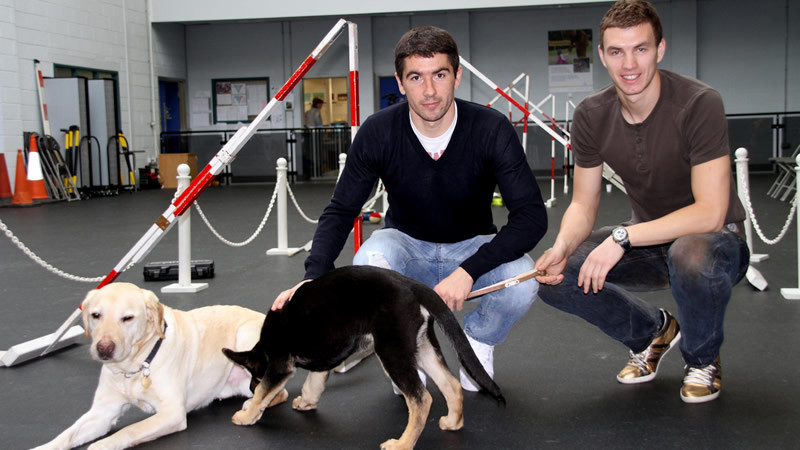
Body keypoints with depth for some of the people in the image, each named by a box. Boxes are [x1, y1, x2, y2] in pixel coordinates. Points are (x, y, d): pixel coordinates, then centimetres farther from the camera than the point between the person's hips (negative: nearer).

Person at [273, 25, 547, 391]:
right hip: (407, 245, 1)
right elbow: (340, 211, -11)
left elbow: (532, 215, -25)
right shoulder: (378, 132, -19)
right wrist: (313, 277, -28)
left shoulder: (491, 129, -22)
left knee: (521, 279, -33)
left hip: (473, 248, 0)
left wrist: (469, 270, -38)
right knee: (368, 267, -34)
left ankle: (478, 341, 3)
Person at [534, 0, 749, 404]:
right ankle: (653, 331, 13)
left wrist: (622, 237, -36)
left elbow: (710, 213, -29)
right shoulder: (592, 115, -8)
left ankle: (703, 359, -5)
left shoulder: (699, 104, -24)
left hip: (715, 238, -5)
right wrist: (562, 246, -24)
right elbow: (583, 204, -2)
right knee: (555, 277, -16)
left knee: (693, 255, -41)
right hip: (648, 241, 5)